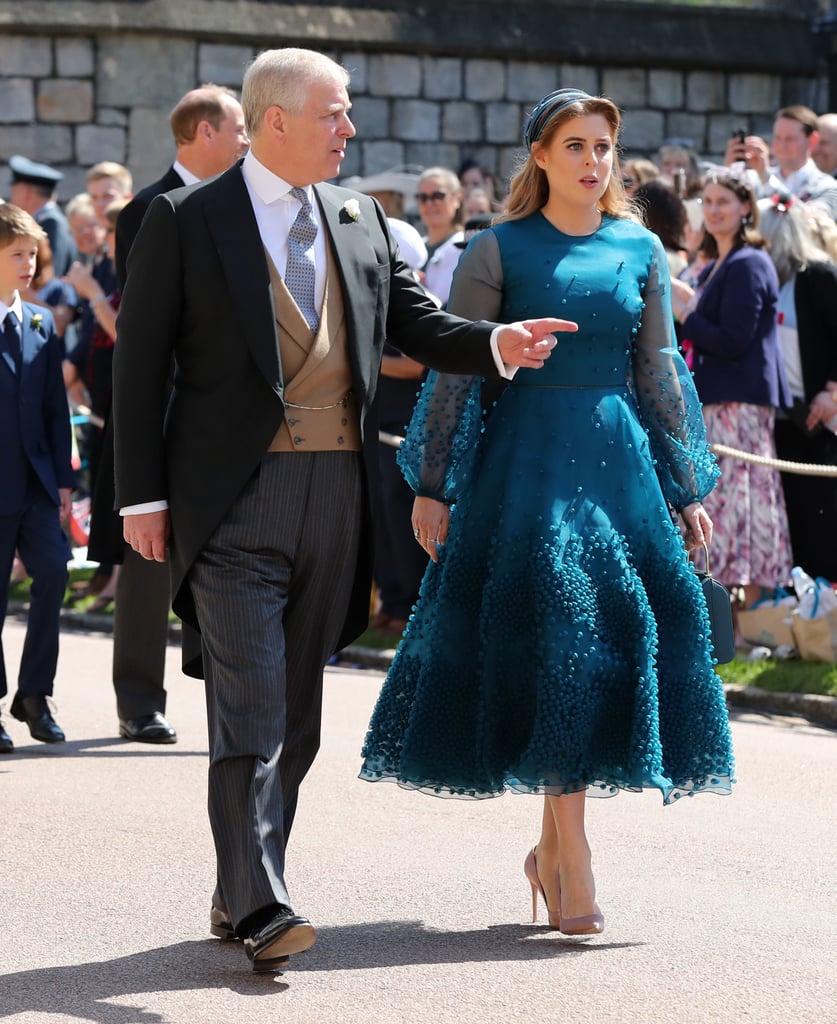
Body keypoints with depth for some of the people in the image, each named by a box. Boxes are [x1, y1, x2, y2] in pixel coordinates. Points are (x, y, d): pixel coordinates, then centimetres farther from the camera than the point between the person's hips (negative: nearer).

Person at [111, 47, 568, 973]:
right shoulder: (186, 220, -2)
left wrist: (498, 343, -3)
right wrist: (142, 496, -7)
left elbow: (411, 321, 17)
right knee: (249, 711, -11)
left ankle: (240, 896, 20)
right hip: (233, 501, -6)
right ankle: (261, 911, -13)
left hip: (335, 495, 6)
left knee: (296, 718, 10)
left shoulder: (359, 219, 13)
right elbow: (139, 364, -2)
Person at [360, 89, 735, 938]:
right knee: (551, 640, -9)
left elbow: (660, 375, 13)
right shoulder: (501, 250, -1)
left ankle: (549, 848, 17)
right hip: (529, 460, -4)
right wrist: (431, 485, -6)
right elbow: (454, 371, -1)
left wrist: (688, 488, 10)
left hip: (619, 460, 4)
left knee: (622, 634, 2)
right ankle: (574, 863, -8)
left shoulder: (640, 250, 10)